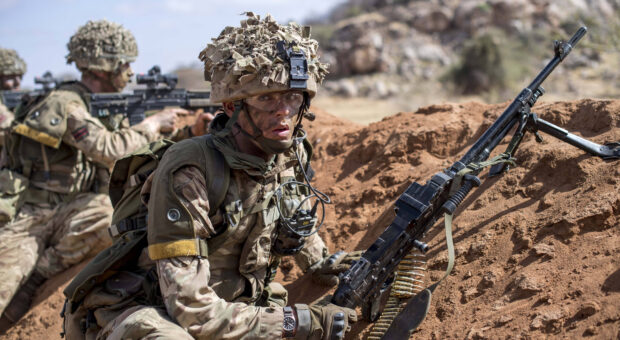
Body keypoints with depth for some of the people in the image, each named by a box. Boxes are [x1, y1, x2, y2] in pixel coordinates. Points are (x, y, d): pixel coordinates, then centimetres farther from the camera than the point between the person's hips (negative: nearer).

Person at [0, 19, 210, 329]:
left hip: (69, 213, 7)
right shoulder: (64, 102, -14)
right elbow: (107, 148, -25)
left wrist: (192, 132, 2)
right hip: (26, 214, -7)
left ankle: (34, 279, -12)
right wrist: (153, 124, -13)